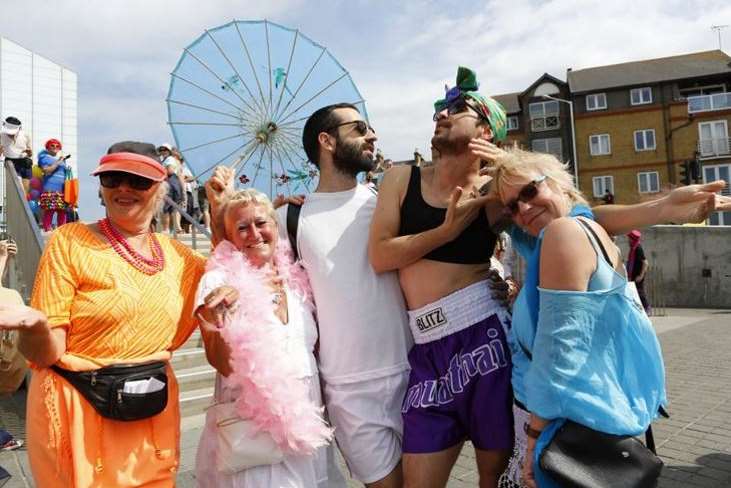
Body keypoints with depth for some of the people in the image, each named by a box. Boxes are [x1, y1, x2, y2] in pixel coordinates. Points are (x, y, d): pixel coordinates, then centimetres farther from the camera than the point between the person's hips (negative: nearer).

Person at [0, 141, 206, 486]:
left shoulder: (175, 254, 1)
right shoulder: (70, 242, -11)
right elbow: (45, 354, -10)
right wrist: (34, 325, -35)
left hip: (153, 414, 4)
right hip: (79, 412, -4)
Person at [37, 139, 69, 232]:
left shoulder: (62, 158, 23)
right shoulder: (44, 157, 7)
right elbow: (46, 171, -9)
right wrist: (58, 162, -7)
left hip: (62, 190, 5)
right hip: (50, 190, -5)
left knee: (62, 211, 0)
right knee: (49, 211, -11)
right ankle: (47, 230, -9)